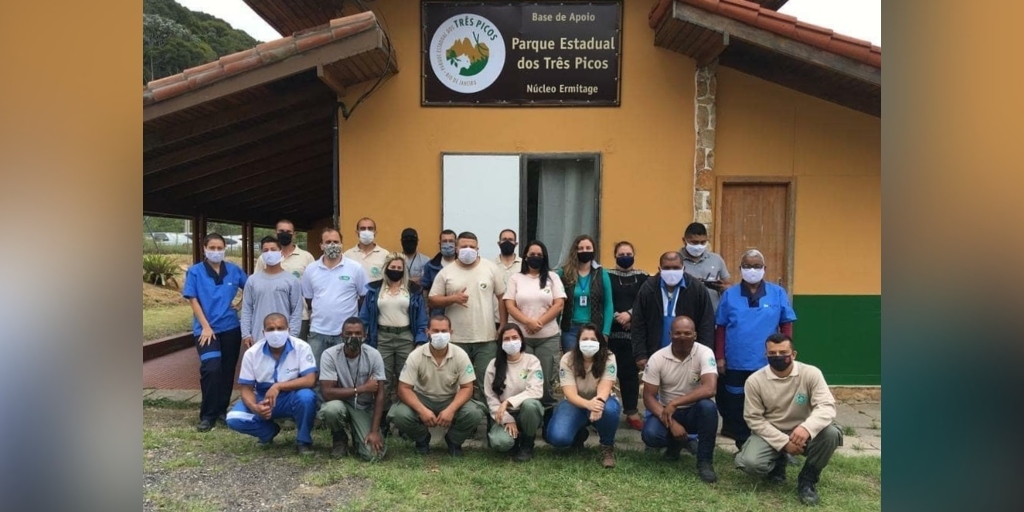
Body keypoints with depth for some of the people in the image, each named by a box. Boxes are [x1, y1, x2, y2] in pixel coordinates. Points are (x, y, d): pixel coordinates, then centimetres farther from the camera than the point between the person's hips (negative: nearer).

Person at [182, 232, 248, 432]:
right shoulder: (195, 272, -3)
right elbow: (193, 301, -5)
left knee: (227, 370, 9)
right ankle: (207, 415, -5)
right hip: (206, 329, -3)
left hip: (230, 328, 3)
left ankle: (222, 409, 24)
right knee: (211, 369, -16)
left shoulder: (234, 270, 1)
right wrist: (206, 327, -10)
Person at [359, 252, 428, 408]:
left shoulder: (413, 290, 4)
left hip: (406, 338, 0)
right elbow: (365, 316, 5)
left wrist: (420, 341, -8)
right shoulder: (375, 289, 5)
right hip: (382, 338, 0)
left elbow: (421, 318, 1)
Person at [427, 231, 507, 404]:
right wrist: (452, 299, -14)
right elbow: (432, 300, 4)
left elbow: (502, 298, 6)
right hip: (456, 340, 0)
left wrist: (503, 328, 2)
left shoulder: (491, 268, 3)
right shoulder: (446, 272, 3)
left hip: (486, 339, 0)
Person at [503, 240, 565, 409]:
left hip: (548, 337, 0)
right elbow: (509, 305, 0)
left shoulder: (552, 277, 8)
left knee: (546, 378, 2)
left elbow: (559, 304, -1)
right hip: (521, 336, 0)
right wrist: (528, 322, -15)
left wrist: (540, 322, -12)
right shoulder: (515, 278, 8)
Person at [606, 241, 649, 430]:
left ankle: (632, 412, 13)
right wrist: (617, 317, -15)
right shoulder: (607, 276, 6)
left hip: (634, 333, 1)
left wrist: (630, 314, -15)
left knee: (631, 372, 6)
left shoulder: (643, 277, 10)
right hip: (611, 331, -1)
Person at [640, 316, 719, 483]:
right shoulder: (657, 358, -11)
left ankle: (705, 462, -15)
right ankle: (676, 442, 10)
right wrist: (670, 422, -24)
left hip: (695, 411, -1)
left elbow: (709, 389, -30)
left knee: (708, 406, -35)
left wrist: (674, 403, -30)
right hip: (667, 412, 1)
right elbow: (649, 397, -10)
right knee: (650, 435, -28)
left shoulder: (704, 353, -16)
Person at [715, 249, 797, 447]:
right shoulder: (729, 294, 1)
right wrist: (720, 357, -1)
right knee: (735, 408, 9)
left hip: (768, 363, 0)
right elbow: (721, 328, 3)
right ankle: (743, 447, 23)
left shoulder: (778, 293, 0)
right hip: (735, 363, 1)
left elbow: (786, 325, 4)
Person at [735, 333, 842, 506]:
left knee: (831, 433, -31)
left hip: (803, 433, 0)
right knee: (748, 463, -28)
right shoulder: (754, 381, -13)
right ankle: (778, 463, 12)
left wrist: (807, 427, -43)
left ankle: (807, 479, -5)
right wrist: (783, 442, -21)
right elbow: (754, 419, -9)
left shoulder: (811, 373, -13)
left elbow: (826, 406, -23)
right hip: (770, 434, 0)